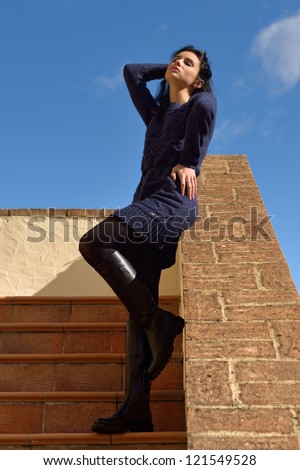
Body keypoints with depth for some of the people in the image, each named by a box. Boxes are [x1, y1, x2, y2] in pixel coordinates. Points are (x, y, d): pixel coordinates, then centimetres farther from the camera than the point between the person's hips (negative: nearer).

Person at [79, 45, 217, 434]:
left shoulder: (197, 104, 14)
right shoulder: (156, 115, 31)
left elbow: (208, 104, -10)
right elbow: (131, 72, 40)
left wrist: (189, 161, -9)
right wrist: (166, 68, 40)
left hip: (172, 203, -7)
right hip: (147, 205, 7)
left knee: (93, 243, -26)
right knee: (138, 307, -7)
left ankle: (160, 323, -20)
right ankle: (136, 408, -11)